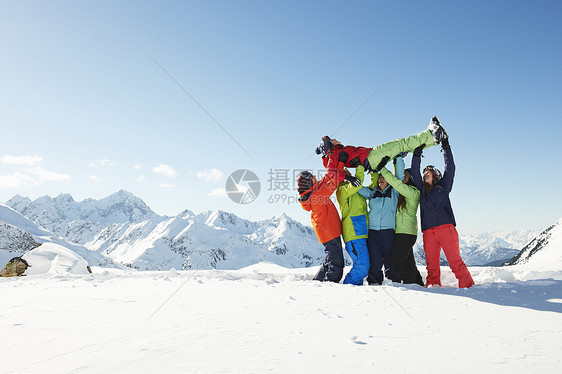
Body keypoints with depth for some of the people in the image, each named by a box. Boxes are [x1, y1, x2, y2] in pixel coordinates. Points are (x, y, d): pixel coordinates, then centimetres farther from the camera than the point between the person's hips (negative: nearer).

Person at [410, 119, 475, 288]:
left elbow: (450, 168, 9)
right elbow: (414, 173, 14)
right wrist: (417, 154, 7)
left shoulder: (443, 186, 15)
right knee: (431, 264, 1)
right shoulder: (422, 189, 21)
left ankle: (467, 285, -4)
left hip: (446, 228, -3)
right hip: (428, 231, 3)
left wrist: (446, 147, 9)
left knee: (455, 260, -9)